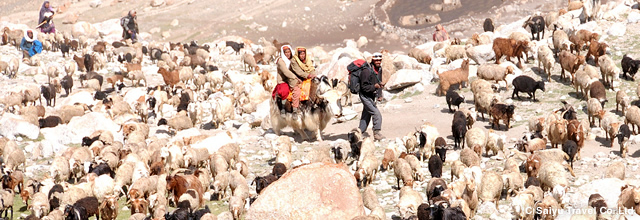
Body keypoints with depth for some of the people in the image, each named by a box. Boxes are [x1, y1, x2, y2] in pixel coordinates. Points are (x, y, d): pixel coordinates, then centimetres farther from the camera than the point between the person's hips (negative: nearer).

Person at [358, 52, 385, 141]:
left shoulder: (379, 69, 4)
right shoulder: (367, 71, -24)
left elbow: (379, 82, 16)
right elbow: (364, 87, -21)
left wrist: (379, 95, 6)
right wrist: (374, 86, -34)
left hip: (372, 96, 9)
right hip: (365, 96, -9)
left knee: (366, 116, 14)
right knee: (377, 115, -14)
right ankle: (376, 133, -6)